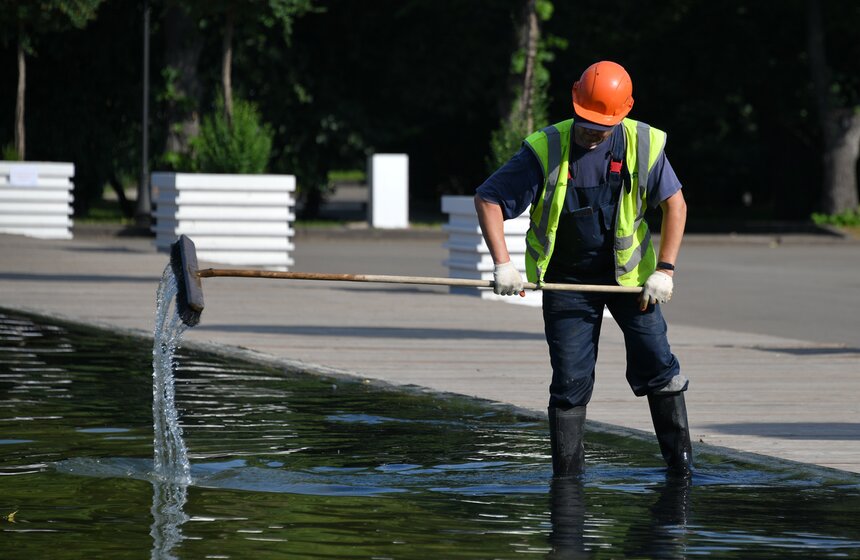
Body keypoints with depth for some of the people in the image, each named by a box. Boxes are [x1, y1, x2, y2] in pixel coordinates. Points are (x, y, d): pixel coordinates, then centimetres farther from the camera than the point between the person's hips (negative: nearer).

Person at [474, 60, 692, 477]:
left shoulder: (643, 144, -10)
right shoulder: (546, 150, -16)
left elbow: (674, 204, -1)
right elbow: (487, 199, -11)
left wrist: (664, 270, -9)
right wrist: (502, 264, -21)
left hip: (629, 273, 1)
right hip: (567, 281, -1)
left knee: (657, 365, 0)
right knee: (571, 381, -3)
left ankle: (680, 460, 13)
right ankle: (566, 476, 6)